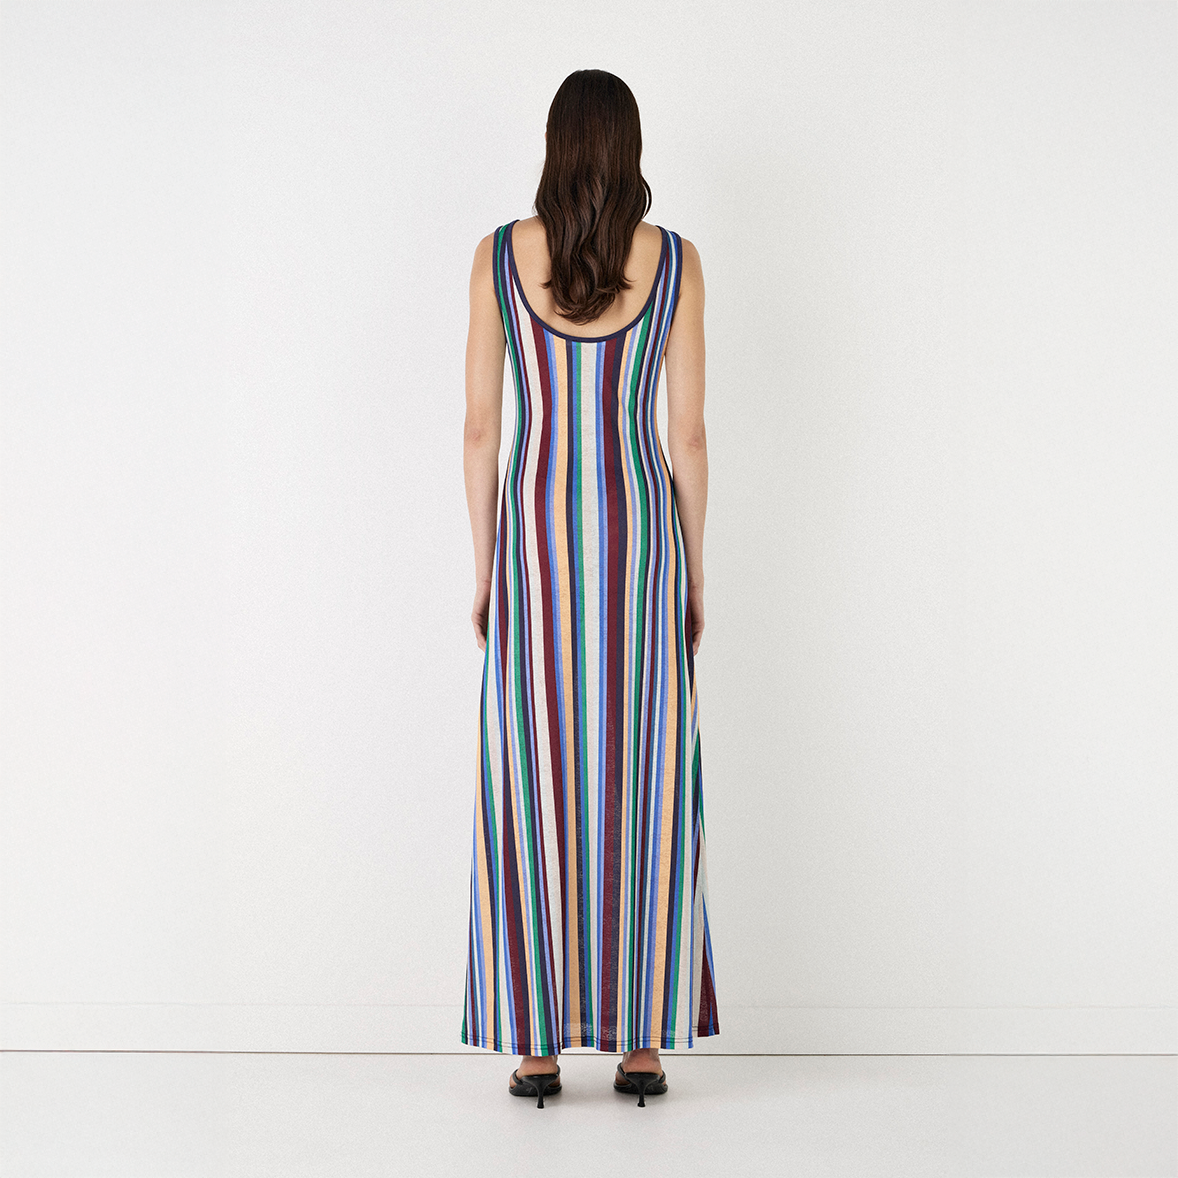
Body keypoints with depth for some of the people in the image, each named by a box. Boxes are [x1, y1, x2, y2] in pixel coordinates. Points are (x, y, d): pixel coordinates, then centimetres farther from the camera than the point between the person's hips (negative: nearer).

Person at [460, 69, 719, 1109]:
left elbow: (481, 426, 0)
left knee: (531, 786, 5)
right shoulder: (674, 259, -1)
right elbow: (687, 432, -1)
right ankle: (644, 1044, 7)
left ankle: (536, 1046, 6)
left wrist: (486, 567, 8)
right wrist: (693, 574, 8)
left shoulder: (499, 255, -1)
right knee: (643, 785, 5)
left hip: (534, 532, 0)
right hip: (639, 532, 0)